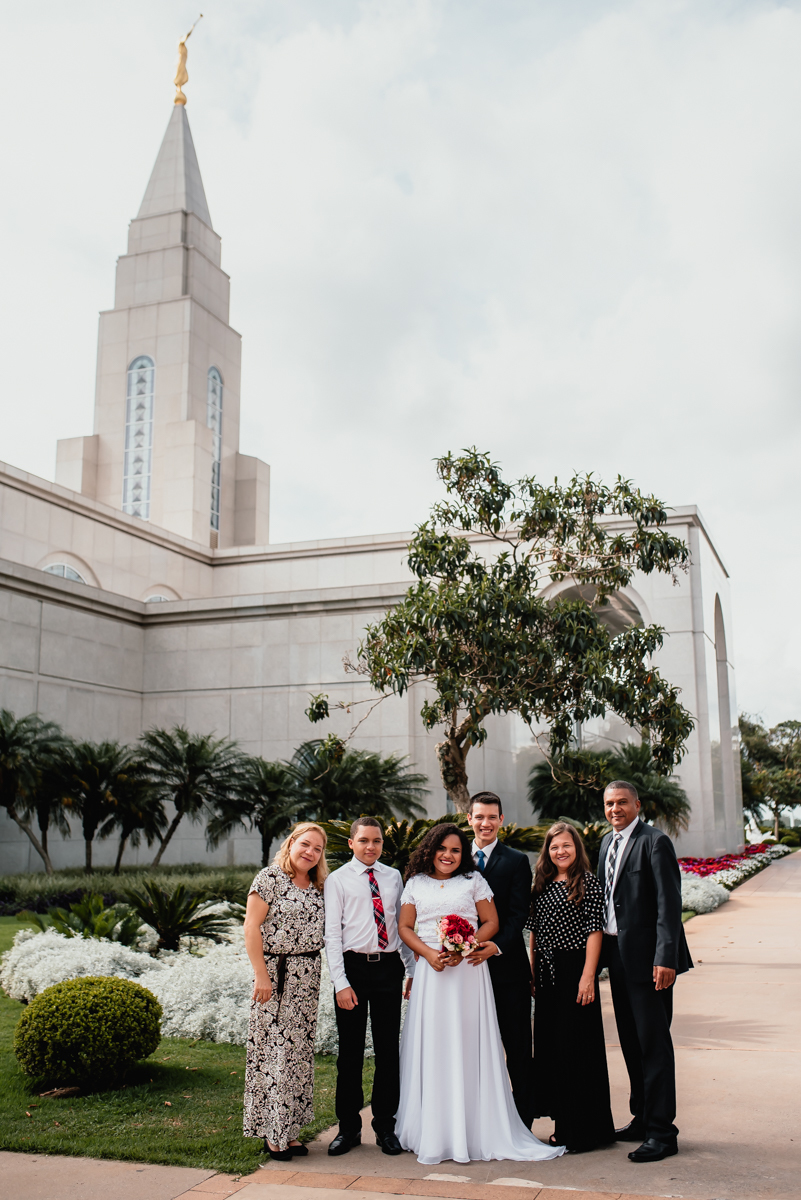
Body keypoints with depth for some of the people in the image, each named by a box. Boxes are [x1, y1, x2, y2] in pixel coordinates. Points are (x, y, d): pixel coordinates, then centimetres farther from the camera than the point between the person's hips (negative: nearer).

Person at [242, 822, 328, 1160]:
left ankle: (289, 1129, 20)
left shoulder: (318, 887, 11)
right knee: (274, 1049, -4)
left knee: (300, 1050, 10)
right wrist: (261, 975, -16)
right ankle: (271, 1133, 7)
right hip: (276, 974, -6)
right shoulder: (270, 878, -9)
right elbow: (251, 926, -12)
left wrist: (315, 974, 7)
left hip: (308, 977, 7)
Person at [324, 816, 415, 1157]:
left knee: (389, 1049, 8)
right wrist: (341, 982, -12)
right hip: (354, 966, -3)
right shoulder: (337, 880, -1)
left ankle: (385, 1126, 21)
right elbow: (332, 934, -5)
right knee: (350, 1052, 6)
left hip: (389, 967, 3)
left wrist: (412, 969, 9)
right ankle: (348, 1128, 19)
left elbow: (403, 925, 15)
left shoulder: (393, 877, 10)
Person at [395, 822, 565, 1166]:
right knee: (431, 1047, 2)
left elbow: (491, 922, 3)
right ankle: (431, 1133, 11)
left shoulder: (473, 881, 5)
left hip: (468, 969, -1)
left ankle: (473, 1131, 7)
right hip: (430, 971, 1)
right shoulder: (415, 883, 9)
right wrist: (429, 953, -9)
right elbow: (405, 927, 8)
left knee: (467, 1044, -1)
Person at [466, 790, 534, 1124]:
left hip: (507, 964, -3)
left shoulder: (516, 861, 0)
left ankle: (523, 1119, 10)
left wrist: (496, 945, -21)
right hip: (468, 964, 3)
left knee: (517, 1047, 2)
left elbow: (518, 913, -7)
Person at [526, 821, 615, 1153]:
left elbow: (594, 931, -11)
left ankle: (584, 1131, 9)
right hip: (546, 975, 7)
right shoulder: (542, 886, 11)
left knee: (576, 1046, -2)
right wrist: (532, 973, 10)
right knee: (550, 1046, 11)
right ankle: (563, 1124, 24)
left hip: (575, 970, -6)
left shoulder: (587, 883, -7)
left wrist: (587, 977, -17)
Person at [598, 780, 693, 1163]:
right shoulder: (608, 842, 13)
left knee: (653, 1042, -3)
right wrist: (602, 949, 11)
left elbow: (669, 903, -17)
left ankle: (662, 1131, 4)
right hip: (618, 955, 8)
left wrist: (665, 957, -22)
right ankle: (642, 1117, 27)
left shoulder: (655, 841, -11)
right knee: (630, 1041, 15)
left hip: (647, 957, -8)